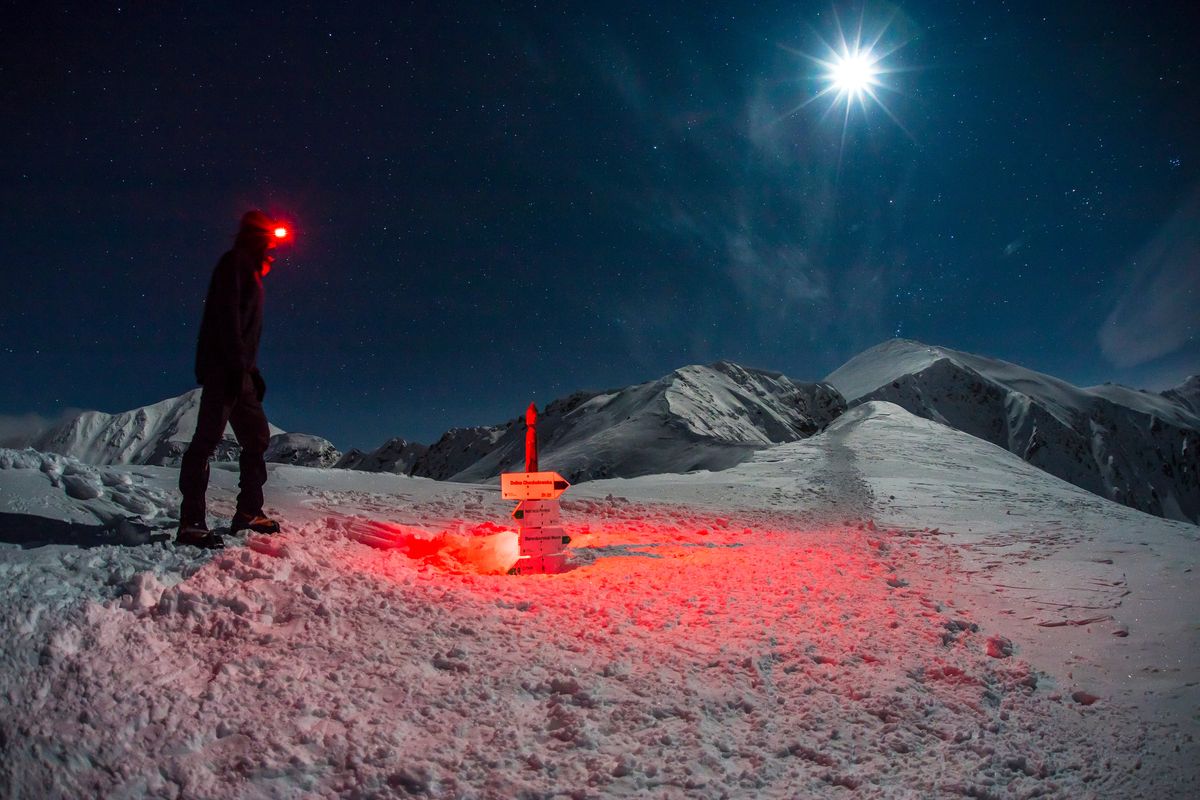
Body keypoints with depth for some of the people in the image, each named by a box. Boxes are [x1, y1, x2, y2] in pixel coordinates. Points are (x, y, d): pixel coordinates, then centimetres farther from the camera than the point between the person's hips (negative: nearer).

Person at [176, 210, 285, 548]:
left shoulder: (250, 272, 26)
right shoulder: (235, 262, -1)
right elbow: (227, 315, -14)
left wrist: (252, 371, 22)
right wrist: (237, 364, -21)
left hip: (238, 371, 10)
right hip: (222, 368, -10)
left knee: (257, 437, 9)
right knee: (208, 437, -14)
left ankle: (249, 512, 14)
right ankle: (191, 522, -16)